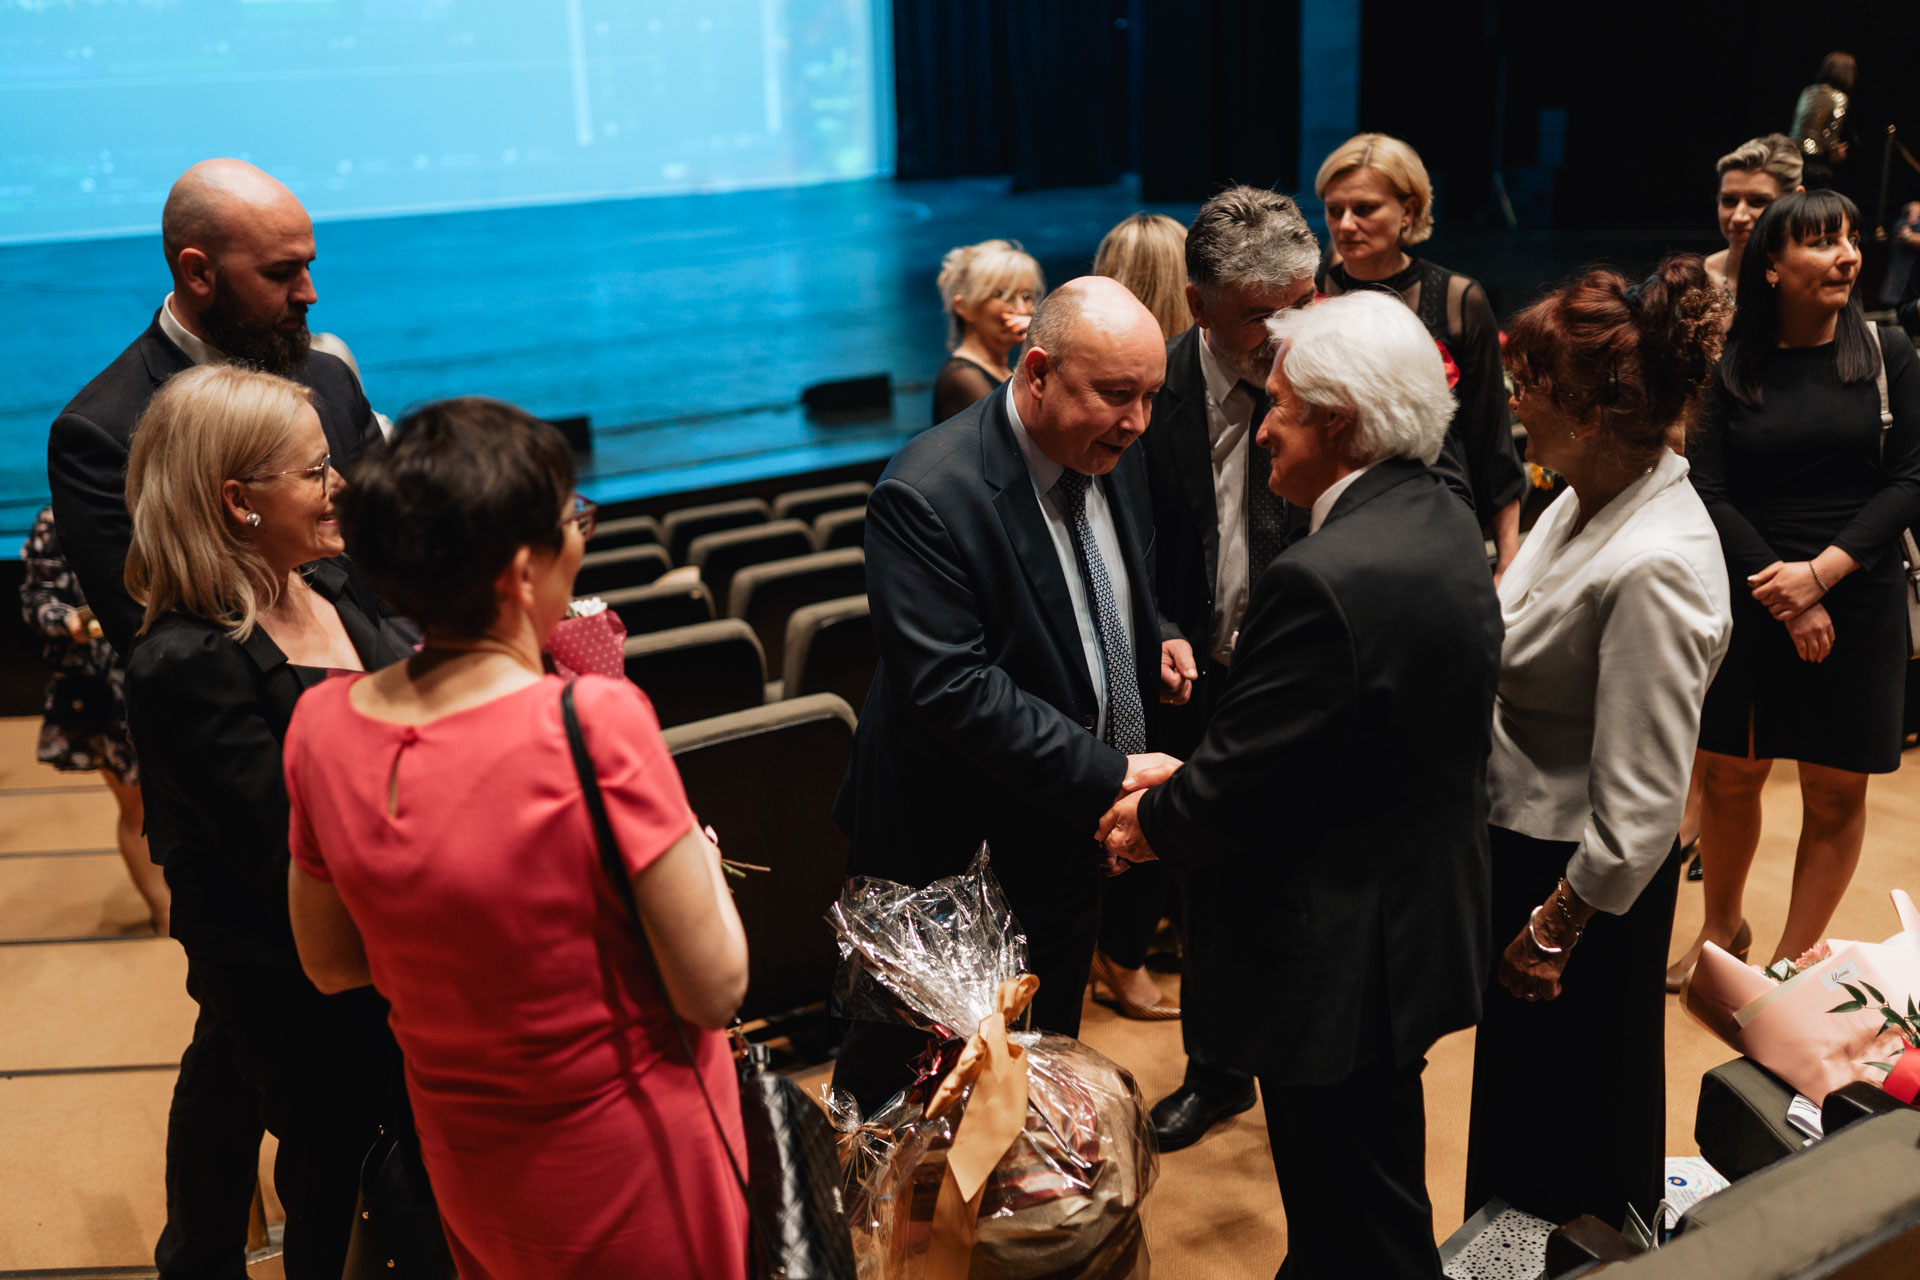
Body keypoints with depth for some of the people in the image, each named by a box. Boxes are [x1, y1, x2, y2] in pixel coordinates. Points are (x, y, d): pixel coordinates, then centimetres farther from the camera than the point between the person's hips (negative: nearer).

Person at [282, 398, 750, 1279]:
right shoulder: (594, 722, -30)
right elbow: (715, 990, -23)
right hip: (627, 1169, -4)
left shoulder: (321, 725, -12)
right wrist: (701, 857, -6)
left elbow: (331, 964, 3)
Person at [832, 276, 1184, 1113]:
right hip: (950, 849, -7)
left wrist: (1155, 639, -1)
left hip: (1070, 823, 7)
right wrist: (1107, 774, -30)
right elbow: (950, 688, -30)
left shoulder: (1114, 457, 0)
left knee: (1049, 1042, 24)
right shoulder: (927, 493, -25)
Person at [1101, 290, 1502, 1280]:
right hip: (1424, 921, 10)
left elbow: (1239, 791, -24)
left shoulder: (1323, 577, -29)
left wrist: (1149, 819, -3)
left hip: (1344, 959, -9)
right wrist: (1187, 780, 6)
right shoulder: (1444, 525, 3)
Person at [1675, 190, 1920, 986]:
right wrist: (1781, 596, -13)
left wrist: (1820, 573, -15)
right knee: (1731, 775, 9)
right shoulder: (1727, 366, -2)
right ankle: (1722, 928, 32)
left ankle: (1795, 958, 21)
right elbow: (1710, 493, -5)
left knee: (1836, 792, 5)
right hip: (1747, 603, 0)